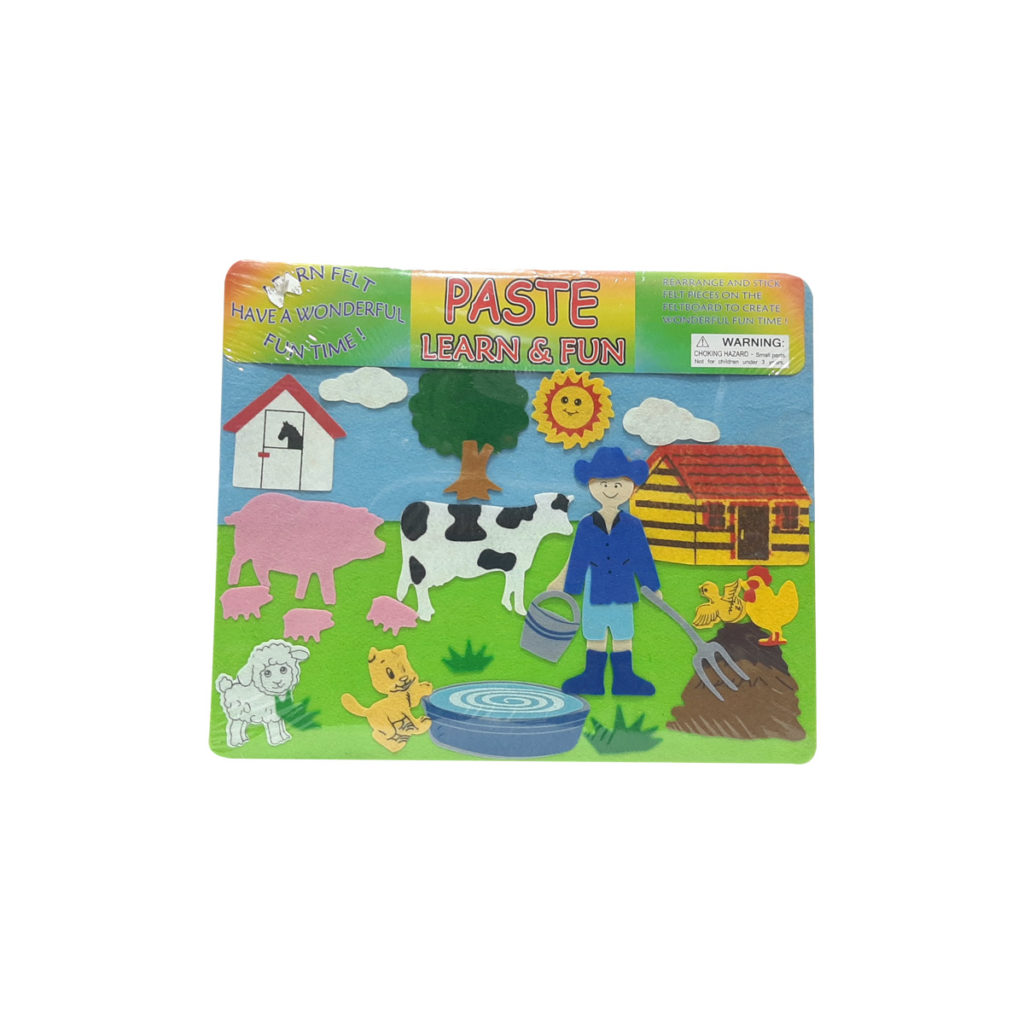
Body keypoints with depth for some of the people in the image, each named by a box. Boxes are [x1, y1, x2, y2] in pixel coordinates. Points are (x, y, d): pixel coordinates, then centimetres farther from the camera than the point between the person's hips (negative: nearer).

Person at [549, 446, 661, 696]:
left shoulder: (633, 525, -4)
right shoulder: (586, 525, -5)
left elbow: (643, 558, 1)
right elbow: (577, 558, 0)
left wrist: (654, 588, 3)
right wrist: (567, 588, 2)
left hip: (622, 593, 0)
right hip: (595, 593, 0)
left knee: (623, 636, 9)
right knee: (594, 637, 11)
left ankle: (623, 679, 20)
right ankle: (593, 678, 22)